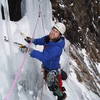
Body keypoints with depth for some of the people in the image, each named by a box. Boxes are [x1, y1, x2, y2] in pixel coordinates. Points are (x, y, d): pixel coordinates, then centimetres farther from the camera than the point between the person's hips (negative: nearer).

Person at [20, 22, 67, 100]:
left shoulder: (57, 48, -40)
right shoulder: (49, 38, -15)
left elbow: (44, 57, -49)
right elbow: (42, 40, 8)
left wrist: (29, 51, -53)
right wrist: (32, 40, -10)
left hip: (52, 71, -8)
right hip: (46, 67, 8)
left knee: (53, 87, 17)